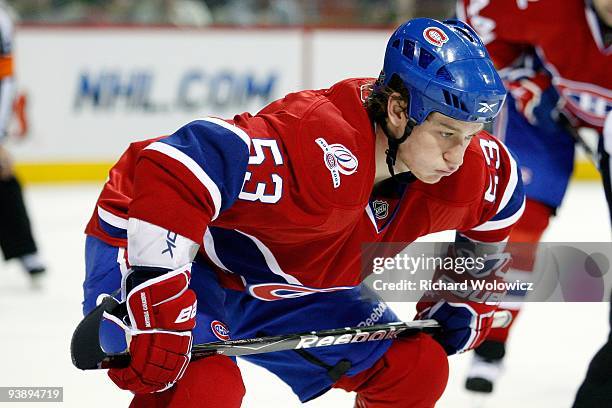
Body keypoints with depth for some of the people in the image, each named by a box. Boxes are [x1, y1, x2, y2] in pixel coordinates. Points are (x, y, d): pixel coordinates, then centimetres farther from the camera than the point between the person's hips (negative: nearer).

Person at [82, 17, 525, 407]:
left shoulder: (468, 171, -13)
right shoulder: (322, 147, -39)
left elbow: (499, 197, 13)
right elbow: (171, 169, -47)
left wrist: (467, 297, 11)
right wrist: (161, 308, -49)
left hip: (275, 288, 8)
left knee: (417, 371, 2)